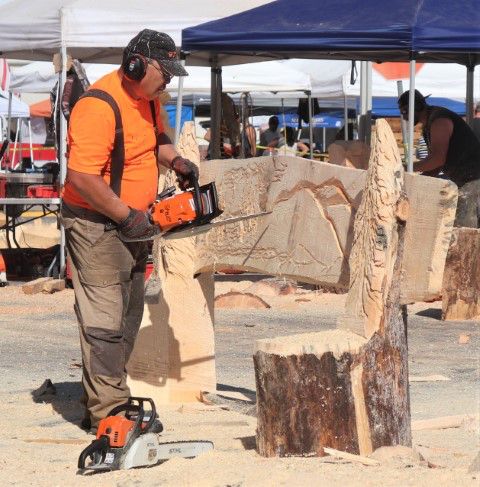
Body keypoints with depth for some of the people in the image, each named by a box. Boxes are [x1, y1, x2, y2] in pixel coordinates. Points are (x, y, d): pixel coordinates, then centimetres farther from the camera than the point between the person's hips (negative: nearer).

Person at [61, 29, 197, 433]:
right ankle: (108, 415, -8)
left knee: (128, 320, 15)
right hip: (97, 227, -10)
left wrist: (176, 160, 6)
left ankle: (105, 401, 24)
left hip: (131, 225, 10)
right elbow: (82, 177, -29)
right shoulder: (100, 106, -25)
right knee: (105, 321, -9)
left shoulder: (147, 97, 5)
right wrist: (128, 216, -25)